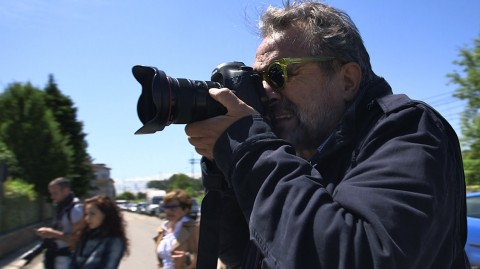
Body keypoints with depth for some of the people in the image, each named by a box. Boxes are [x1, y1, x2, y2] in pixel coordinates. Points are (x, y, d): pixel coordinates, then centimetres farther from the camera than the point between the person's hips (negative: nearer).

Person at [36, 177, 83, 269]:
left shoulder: (76, 209, -19)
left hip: (66, 259, -9)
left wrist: (53, 234, -24)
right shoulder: (61, 207, 10)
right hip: (55, 256, 9)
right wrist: (49, 233, 6)